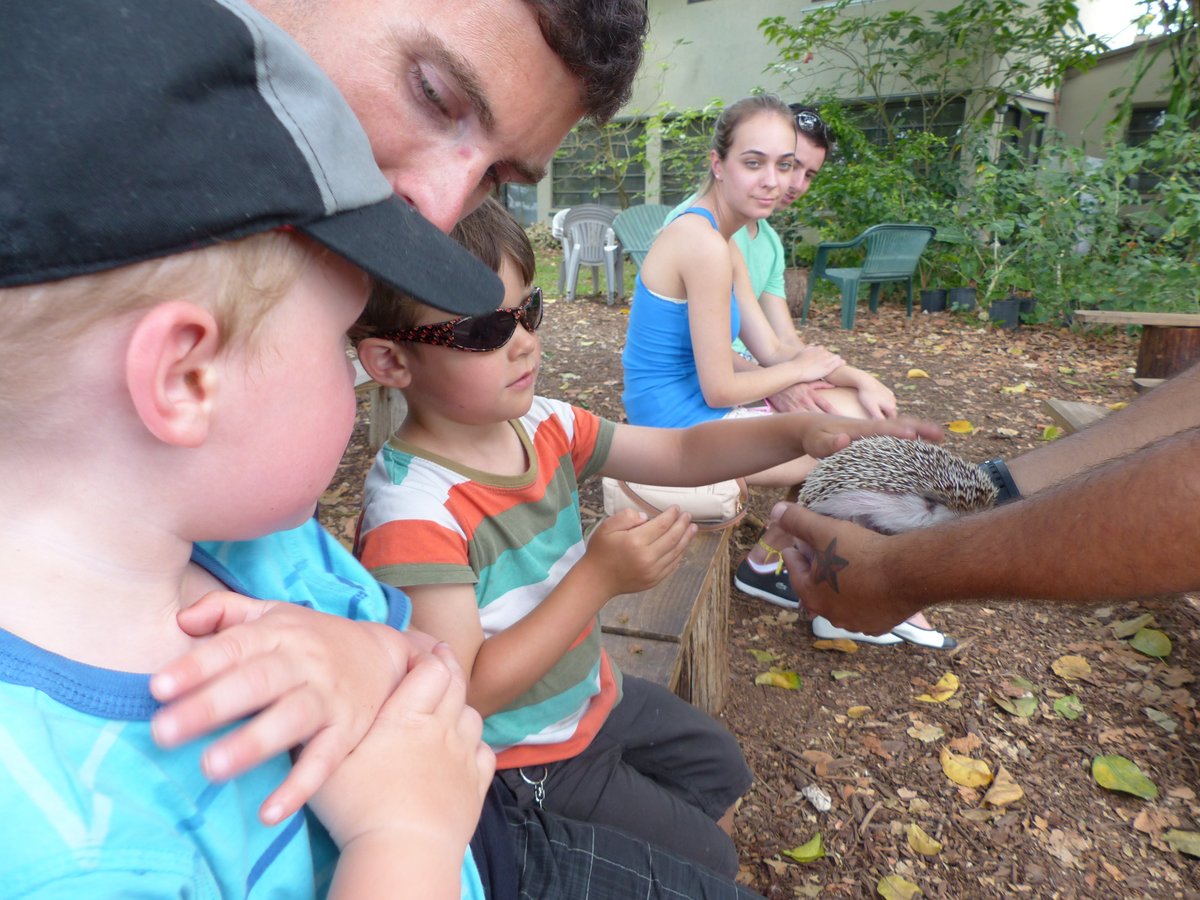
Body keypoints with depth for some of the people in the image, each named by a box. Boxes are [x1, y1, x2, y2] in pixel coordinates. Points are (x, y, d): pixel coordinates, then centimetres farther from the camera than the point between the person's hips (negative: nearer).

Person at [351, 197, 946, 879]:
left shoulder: (544, 426, -10)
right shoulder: (412, 511, -32)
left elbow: (679, 453, -7)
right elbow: (461, 695, -31)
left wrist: (798, 431, -22)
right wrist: (599, 578, -35)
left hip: (589, 693, 7)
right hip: (522, 762, -7)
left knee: (720, 768, 26)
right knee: (704, 864, 7)